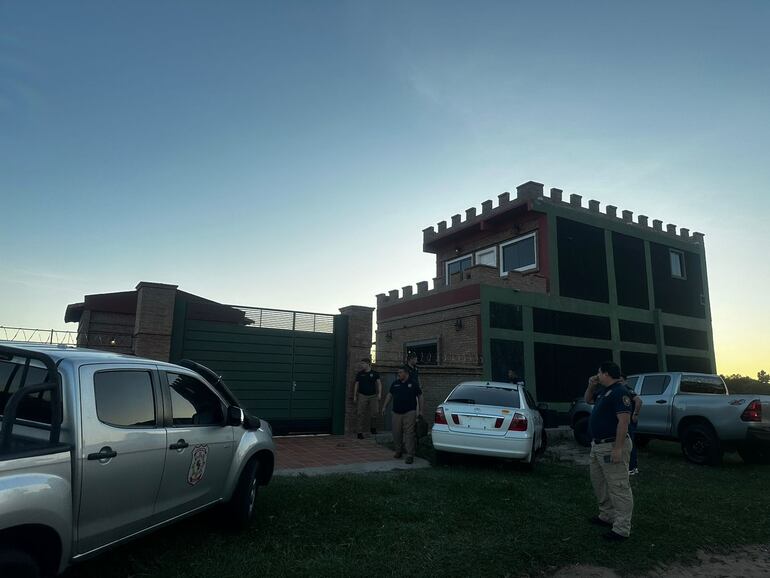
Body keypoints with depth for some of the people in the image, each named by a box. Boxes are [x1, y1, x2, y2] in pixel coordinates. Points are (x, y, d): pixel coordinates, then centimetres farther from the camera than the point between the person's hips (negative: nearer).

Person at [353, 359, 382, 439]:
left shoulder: (375, 373, 4)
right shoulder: (359, 374, 6)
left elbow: (379, 383, 1)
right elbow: (356, 385, 8)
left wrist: (379, 393, -11)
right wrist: (354, 396, 4)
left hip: (373, 396, 0)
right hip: (362, 396, 0)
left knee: (374, 412, -4)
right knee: (361, 414, -1)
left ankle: (372, 427, 21)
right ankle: (360, 432, 5)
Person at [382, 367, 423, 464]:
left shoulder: (413, 384, 0)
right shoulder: (395, 384, 11)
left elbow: (420, 396, 5)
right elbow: (389, 395, 18)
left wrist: (420, 410, 1)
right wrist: (384, 407, 14)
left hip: (409, 413, -4)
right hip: (397, 413, 4)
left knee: (409, 434, -7)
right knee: (396, 433, 8)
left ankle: (410, 455, -4)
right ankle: (399, 451, 27)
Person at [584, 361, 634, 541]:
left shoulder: (620, 391, -18)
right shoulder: (603, 391, 13)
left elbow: (624, 421, -24)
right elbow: (588, 400, 31)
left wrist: (618, 448, -27)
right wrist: (591, 386, 11)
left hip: (612, 446, -11)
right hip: (597, 445, 11)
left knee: (618, 487, -4)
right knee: (599, 483, 20)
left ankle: (622, 529, 2)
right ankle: (606, 516, 33)